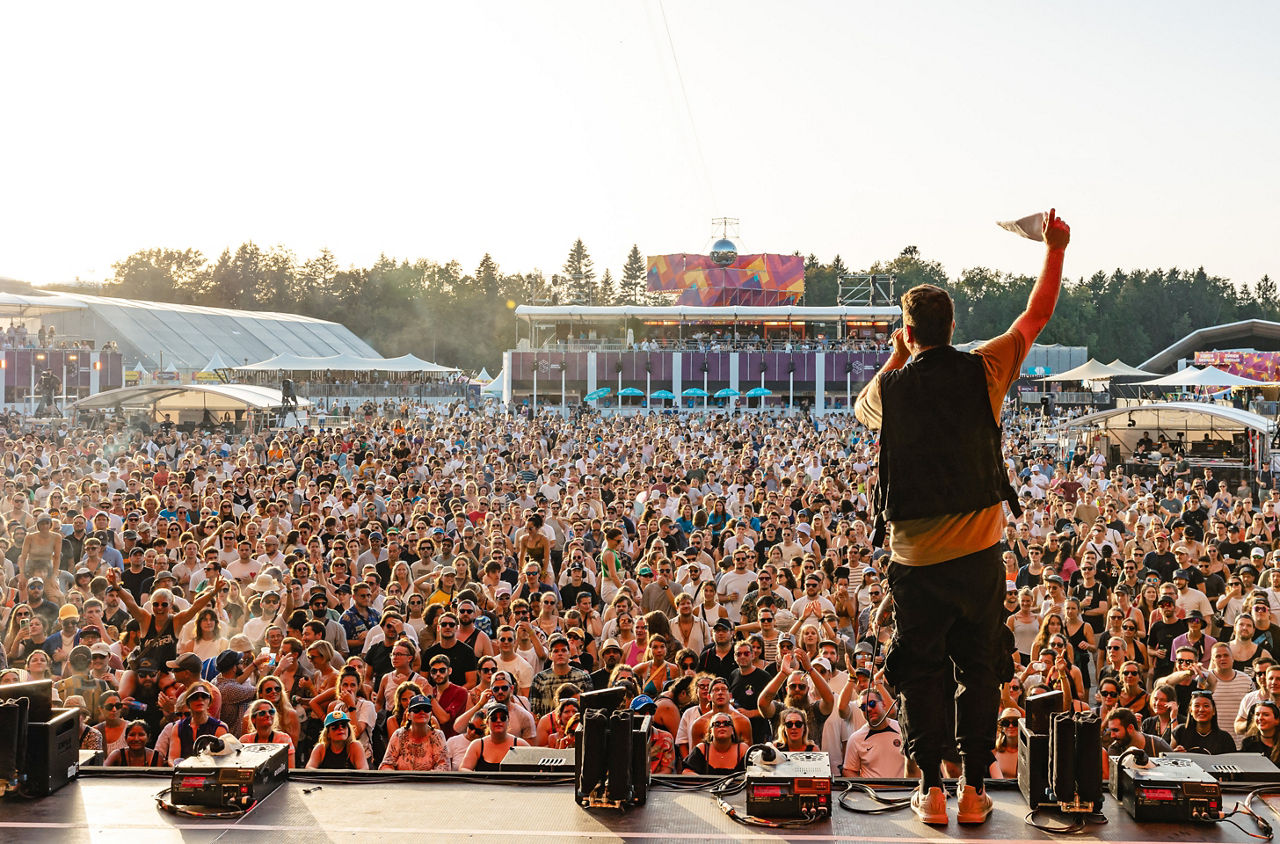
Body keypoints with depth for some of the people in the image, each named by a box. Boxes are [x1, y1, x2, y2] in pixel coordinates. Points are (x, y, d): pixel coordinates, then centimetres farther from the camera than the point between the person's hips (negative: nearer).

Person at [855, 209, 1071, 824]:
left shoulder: (891, 389, -6)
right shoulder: (983, 372, -5)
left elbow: (862, 408, 19)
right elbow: (1037, 316, 10)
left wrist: (895, 357, 22)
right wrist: (1055, 248, 20)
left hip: (916, 559, -1)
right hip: (979, 553, 1)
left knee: (921, 671, 11)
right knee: (978, 669, 12)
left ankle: (931, 789, 12)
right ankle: (974, 790, 15)